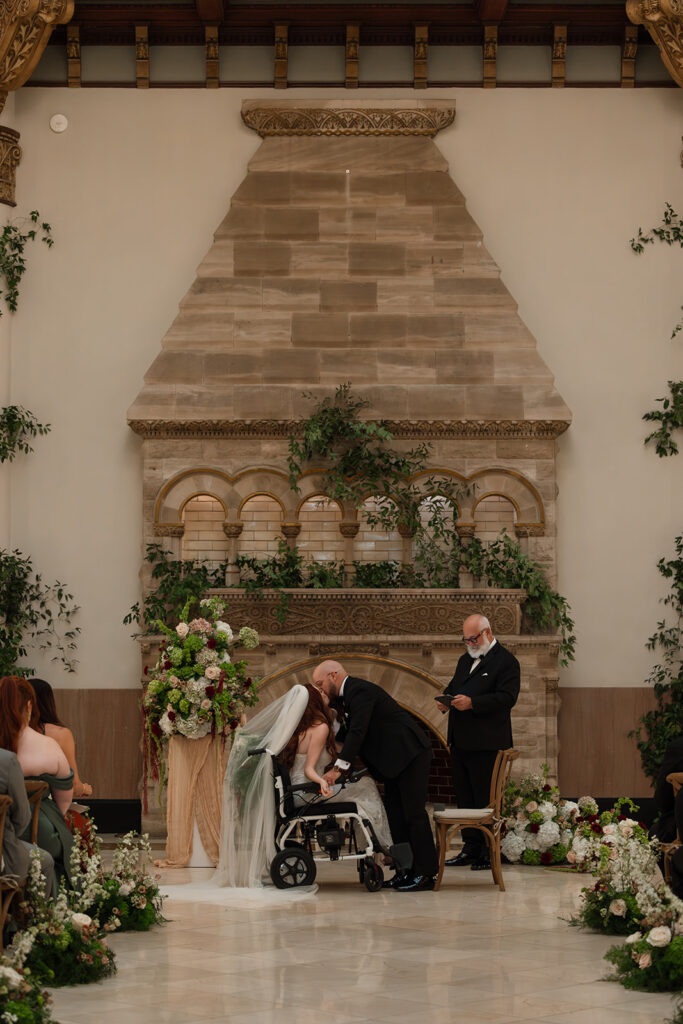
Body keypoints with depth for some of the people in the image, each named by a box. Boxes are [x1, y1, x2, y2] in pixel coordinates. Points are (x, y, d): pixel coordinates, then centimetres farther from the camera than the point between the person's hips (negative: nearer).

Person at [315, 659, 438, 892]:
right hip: (395, 760, 11)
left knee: (414, 814, -9)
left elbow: (358, 732, -26)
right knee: (395, 815, 9)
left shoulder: (360, 691, -17)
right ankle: (407, 870, 12)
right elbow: (350, 733, 23)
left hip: (411, 755, -11)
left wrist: (338, 768, -30)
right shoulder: (348, 695, 16)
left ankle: (425, 874, -7)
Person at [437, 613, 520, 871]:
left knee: (485, 799, -4)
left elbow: (507, 698, -18)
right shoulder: (466, 660, 20)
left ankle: (490, 852, 3)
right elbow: (453, 687, 28)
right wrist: (446, 699, 4)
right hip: (460, 741, 8)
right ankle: (471, 848, 18)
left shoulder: (506, 662, -8)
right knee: (464, 797, 11)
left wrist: (472, 702, -24)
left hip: (486, 743, -8)